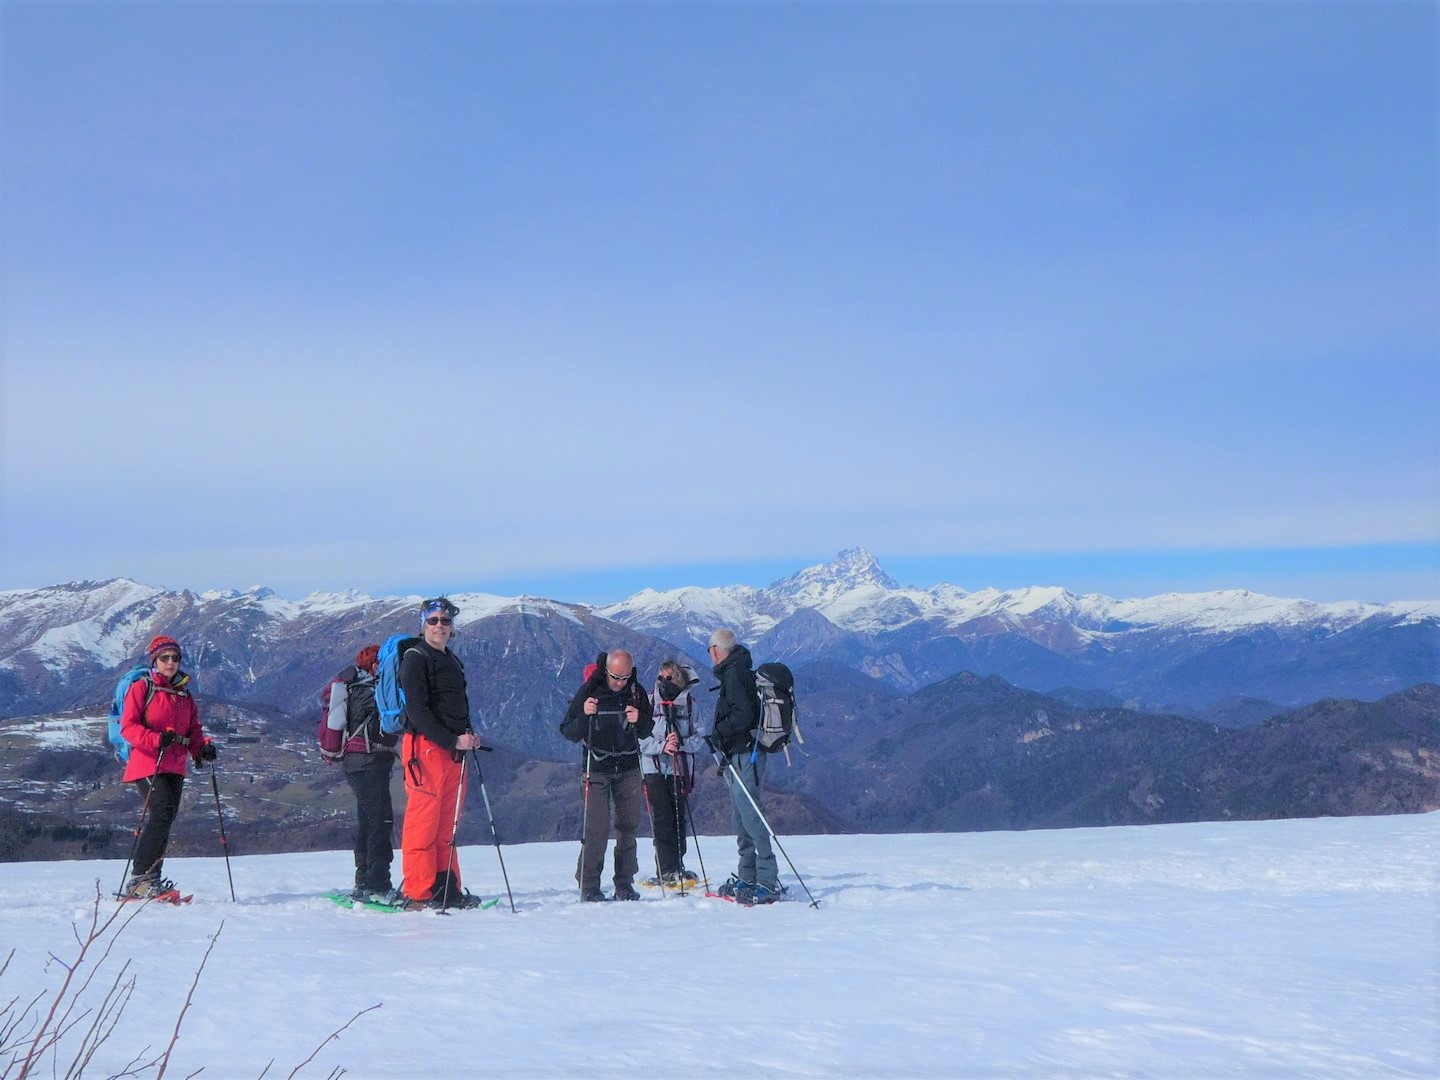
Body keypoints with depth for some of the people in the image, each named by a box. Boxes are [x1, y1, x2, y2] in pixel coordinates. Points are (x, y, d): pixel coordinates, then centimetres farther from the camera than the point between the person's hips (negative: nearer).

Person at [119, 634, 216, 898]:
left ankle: (150, 880, 11)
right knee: (162, 812, -21)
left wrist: (202, 748, -2)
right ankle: (139, 879, -17)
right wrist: (157, 739, -24)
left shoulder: (185, 694, 18)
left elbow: (193, 729, 19)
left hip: (175, 767, 7)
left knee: (165, 818, 5)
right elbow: (128, 726, -9)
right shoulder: (141, 688, 0)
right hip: (148, 764, -7)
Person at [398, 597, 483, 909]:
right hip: (425, 746, -8)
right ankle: (418, 893, -5)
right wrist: (452, 740, -19)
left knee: (447, 823, 9)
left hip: (453, 750, 8)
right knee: (423, 820, -8)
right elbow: (417, 709, -13)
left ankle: (447, 889, 13)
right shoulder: (415, 658, -4)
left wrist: (469, 736, 8)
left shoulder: (453, 661, 22)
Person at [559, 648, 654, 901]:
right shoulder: (588, 691, -8)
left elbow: (647, 732, 8)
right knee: (596, 827, -11)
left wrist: (639, 721, -14)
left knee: (628, 825, 5)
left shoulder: (636, 692, 0)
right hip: (597, 768, -3)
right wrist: (584, 716, -26)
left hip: (628, 768, 3)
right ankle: (588, 886, -3)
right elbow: (568, 732, -7)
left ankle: (625, 884, 15)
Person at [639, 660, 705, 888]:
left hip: (681, 768, 1)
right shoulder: (648, 702, 2)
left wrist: (682, 743, -15)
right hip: (655, 768, -1)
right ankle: (669, 871, -5)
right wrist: (661, 746, -17)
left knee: (678, 818, 5)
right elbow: (639, 738, -3)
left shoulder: (690, 704, 4)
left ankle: (675, 867, 17)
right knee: (662, 819, -6)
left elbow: (700, 739, 3)